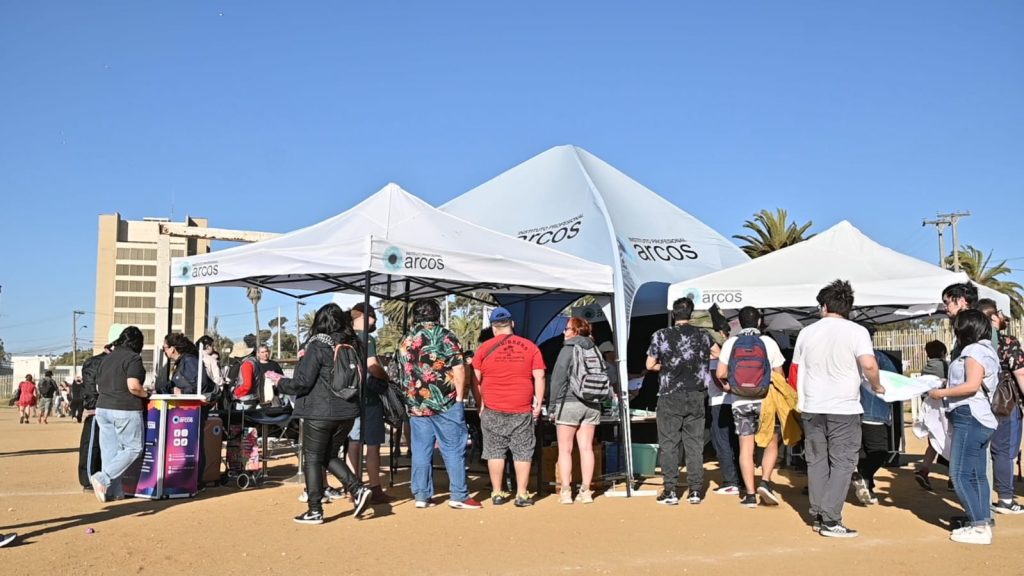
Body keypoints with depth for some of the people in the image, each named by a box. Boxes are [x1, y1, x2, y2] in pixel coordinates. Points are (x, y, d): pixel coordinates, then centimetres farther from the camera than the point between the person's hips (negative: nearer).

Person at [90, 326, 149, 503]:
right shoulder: (133, 358, -10)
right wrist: (146, 394, -3)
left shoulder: (107, 358, 13)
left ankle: (113, 491, 11)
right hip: (125, 411, -7)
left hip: (103, 409, 7)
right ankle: (103, 478, -10)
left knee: (110, 451, 9)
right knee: (133, 448, 3)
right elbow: (133, 386, -21)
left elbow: (99, 386, 18)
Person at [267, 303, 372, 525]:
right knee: (330, 456, 20)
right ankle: (358, 489, 3)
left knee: (312, 459, 7)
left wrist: (279, 382, 5)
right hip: (347, 412, 6)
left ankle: (315, 511, 9)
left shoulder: (318, 345, -12)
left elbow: (302, 382, -11)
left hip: (320, 413, -6)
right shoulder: (353, 345, 5)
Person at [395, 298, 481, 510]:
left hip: (416, 405, 5)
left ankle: (421, 495, 11)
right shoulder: (445, 336, -4)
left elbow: (402, 373, 17)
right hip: (445, 403, -4)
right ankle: (459, 496, 3)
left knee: (420, 451, 9)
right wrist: (459, 397, -3)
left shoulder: (405, 340, 10)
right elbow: (458, 370, -9)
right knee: (453, 449, 1)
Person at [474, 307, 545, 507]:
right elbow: (539, 377, -1)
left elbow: (475, 380, 1)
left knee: (495, 452, 9)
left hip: (492, 410, 0)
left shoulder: (484, 348, 1)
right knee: (522, 453, 7)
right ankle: (522, 494, 8)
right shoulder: (530, 347, 2)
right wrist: (538, 403, 4)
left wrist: (480, 403, 9)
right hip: (522, 410, 0)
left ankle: (497, 493, 14)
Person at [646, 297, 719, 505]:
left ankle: (670, 491, 1)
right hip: (696, 396, 2)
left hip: (670, 396, -2)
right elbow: (717, 352, 22)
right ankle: (696, 490, 9)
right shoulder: (702, 335, 4)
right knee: (694, 443, 8)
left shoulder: (661, 335, -5)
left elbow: (650, 365, -2)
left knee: (669, 443, 2)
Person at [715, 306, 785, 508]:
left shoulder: (730, 343, 2)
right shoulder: (768, 342, 0)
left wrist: (728, 386, 18)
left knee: (746, 447, 5)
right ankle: (765, 481, -5)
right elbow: (779, 375, 4)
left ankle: (750, 494, 4)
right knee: (772, 442, 13)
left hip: (740, 401, 1)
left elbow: (720, 373, -2)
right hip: (764, 399, -1)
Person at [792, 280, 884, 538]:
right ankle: (831, 521, -2)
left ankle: (818, 516, 18)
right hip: (844, 408, -4)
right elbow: (869, 364, -20)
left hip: (812, 407, 4)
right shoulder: (856, 331, -6)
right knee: (842, 463, 2)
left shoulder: (807, 332, 7)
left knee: (817, 461, 13)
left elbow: (796, 370, 14)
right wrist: (876, 386, -1)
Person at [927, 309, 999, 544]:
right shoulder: (986, 350, 19)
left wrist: (942, 393, -14)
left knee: (960, 474, -8)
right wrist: (949, 385, 16)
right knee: (977, 474, 11)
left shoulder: (973, 350, -11)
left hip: (970, 419, -10)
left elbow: (972, 385, -22)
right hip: (979, 419, 10)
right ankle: (982, 523, 14)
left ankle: (979, 527, -7)